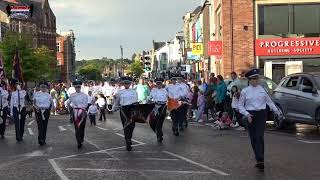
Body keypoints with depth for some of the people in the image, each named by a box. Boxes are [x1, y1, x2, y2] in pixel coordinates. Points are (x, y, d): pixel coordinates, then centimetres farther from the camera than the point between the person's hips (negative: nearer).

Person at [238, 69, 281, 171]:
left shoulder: (262, 89, 6)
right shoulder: (245, 91, 2)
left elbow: (269, 102, 16)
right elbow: (240, 105, 4)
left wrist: (277, 112, 16)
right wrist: (247, 114, -10)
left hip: (261, 114, -1)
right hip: (251, 115, 1)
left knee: (260, 137, -13)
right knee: (253, 138, 5)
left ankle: (260, 160, -18)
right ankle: (259, 159, 19)